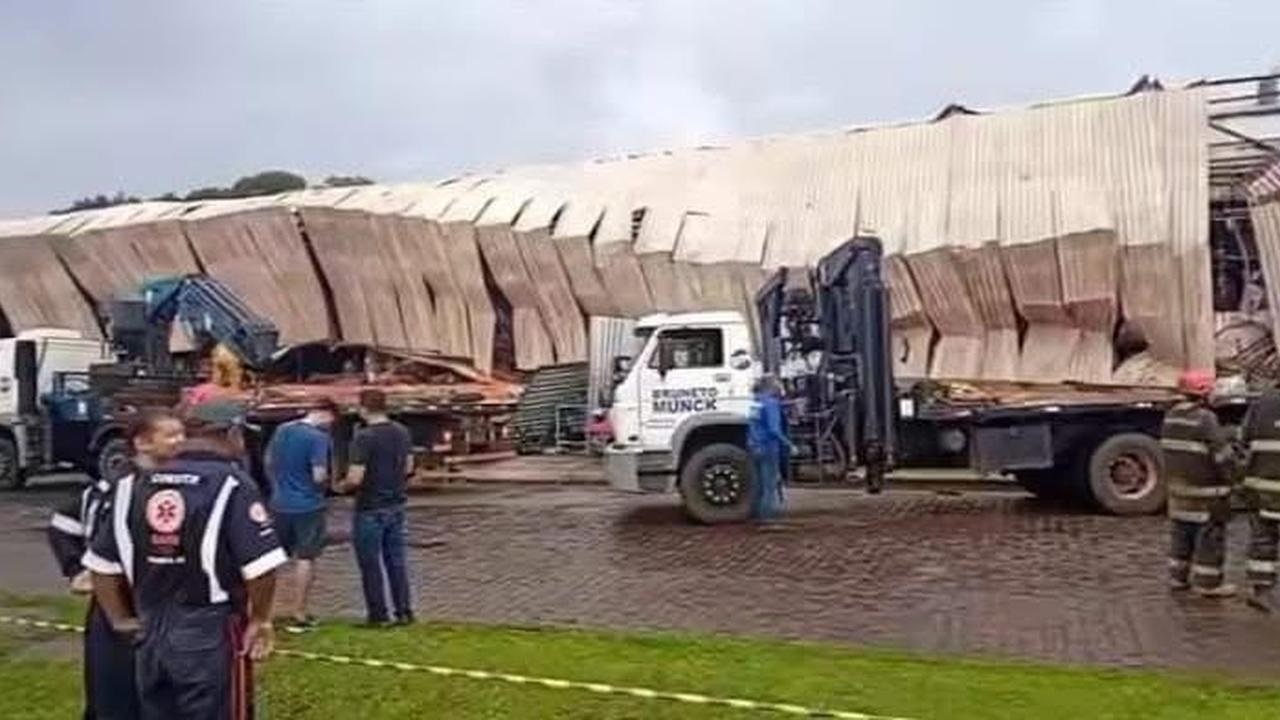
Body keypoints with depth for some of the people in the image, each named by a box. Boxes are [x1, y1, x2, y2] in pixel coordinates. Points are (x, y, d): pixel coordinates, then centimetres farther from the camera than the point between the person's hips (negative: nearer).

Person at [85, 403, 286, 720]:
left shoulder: (134, 485, 5)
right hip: (211, 637, -5)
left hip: (151, 635, 6)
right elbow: (260, 567, -21)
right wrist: (260, 619, -5)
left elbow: (101, 562, 9)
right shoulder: (232, 485, -14)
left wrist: (120, 619, 18)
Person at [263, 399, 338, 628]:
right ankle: (300, 613, 9)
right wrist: (327, 481, 0)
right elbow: (319, 476, -22)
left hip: (280, 504, 6)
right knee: (305, 558, 4)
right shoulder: (319, 437, -18)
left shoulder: (281, 430, 5)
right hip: (308, 505, -6)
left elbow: (268, 461, 15)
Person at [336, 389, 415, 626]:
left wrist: (341, 487, -2)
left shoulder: (364, 437, -20)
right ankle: (404, 612, 18)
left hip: (370, 509, -6)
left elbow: (355, 478, -22)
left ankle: (378, 615, 13)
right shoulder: (402, 432, 2)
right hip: (396, 506, 7)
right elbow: (408, 467, 11)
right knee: (396, 560, 14)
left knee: (371, 564, 6)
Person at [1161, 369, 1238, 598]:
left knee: (1181, 530, 14)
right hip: (1205, 488, -8)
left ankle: (1179, 577, 21)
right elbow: (1223, 454, -18)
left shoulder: (1171, 416, 5)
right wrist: (1228, 474, -2)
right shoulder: (1205, 419, -19)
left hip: (1179, 484, 8)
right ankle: (1208, 583, 5)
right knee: (1210, 533, 1)